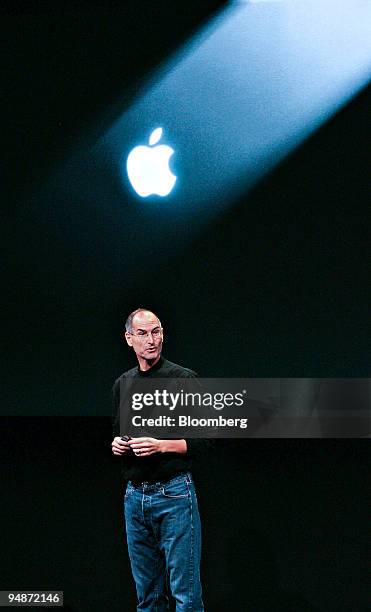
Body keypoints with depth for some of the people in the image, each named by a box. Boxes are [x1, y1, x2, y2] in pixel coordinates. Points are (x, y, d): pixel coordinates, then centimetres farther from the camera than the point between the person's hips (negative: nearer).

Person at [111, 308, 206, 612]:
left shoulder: (183, 378, -5)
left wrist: (161, 445, -18)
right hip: (135, 495, 6)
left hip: (174, 493, -6)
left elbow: (203, 439, -6)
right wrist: (117, 444, 4)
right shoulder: (123, 384, 13)